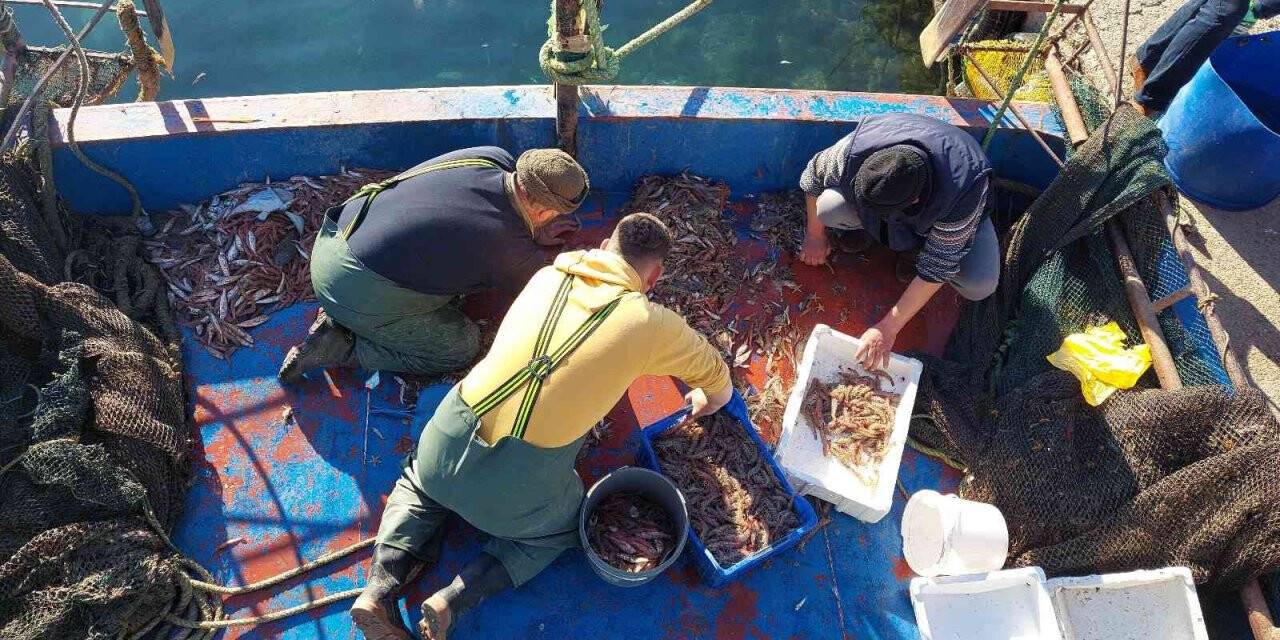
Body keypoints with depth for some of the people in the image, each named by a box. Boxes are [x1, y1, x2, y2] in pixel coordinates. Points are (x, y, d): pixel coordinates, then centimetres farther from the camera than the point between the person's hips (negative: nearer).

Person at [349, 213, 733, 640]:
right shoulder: (653, 324, -2)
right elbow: (719, 386, 13)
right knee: (564, 527, 29)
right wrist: (702, 404, 37)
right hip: (520, 484, -3)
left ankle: (380, 587, 15)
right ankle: (454, 600, 10)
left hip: (449, 444, 4)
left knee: (418, 483, 37)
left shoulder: (549, 275, 9)